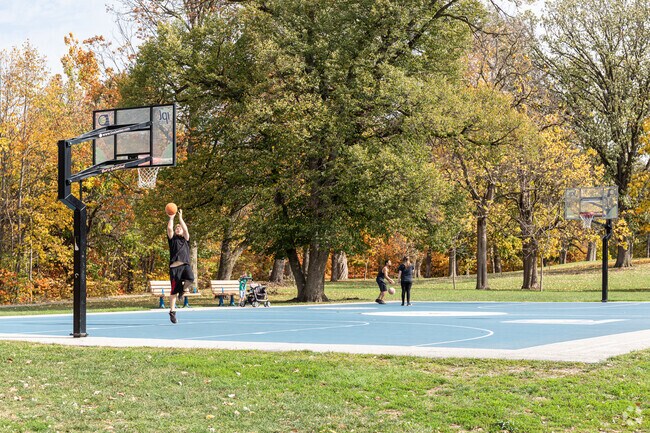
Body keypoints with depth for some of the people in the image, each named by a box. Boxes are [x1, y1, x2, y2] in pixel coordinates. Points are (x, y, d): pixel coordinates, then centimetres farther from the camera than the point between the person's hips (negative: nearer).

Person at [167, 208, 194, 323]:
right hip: (174, 266, -1)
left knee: (190, 279, -31)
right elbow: (169, 228, 1)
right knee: (174, 290, -3)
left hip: (185, 264, 1)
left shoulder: (185, 239, 19)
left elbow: (186, 229, 2)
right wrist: (171, 218, 7)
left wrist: (180, 218, 4)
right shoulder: (172, 239, 17)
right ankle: (172, 311, 6)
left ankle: (183, 289, 2)